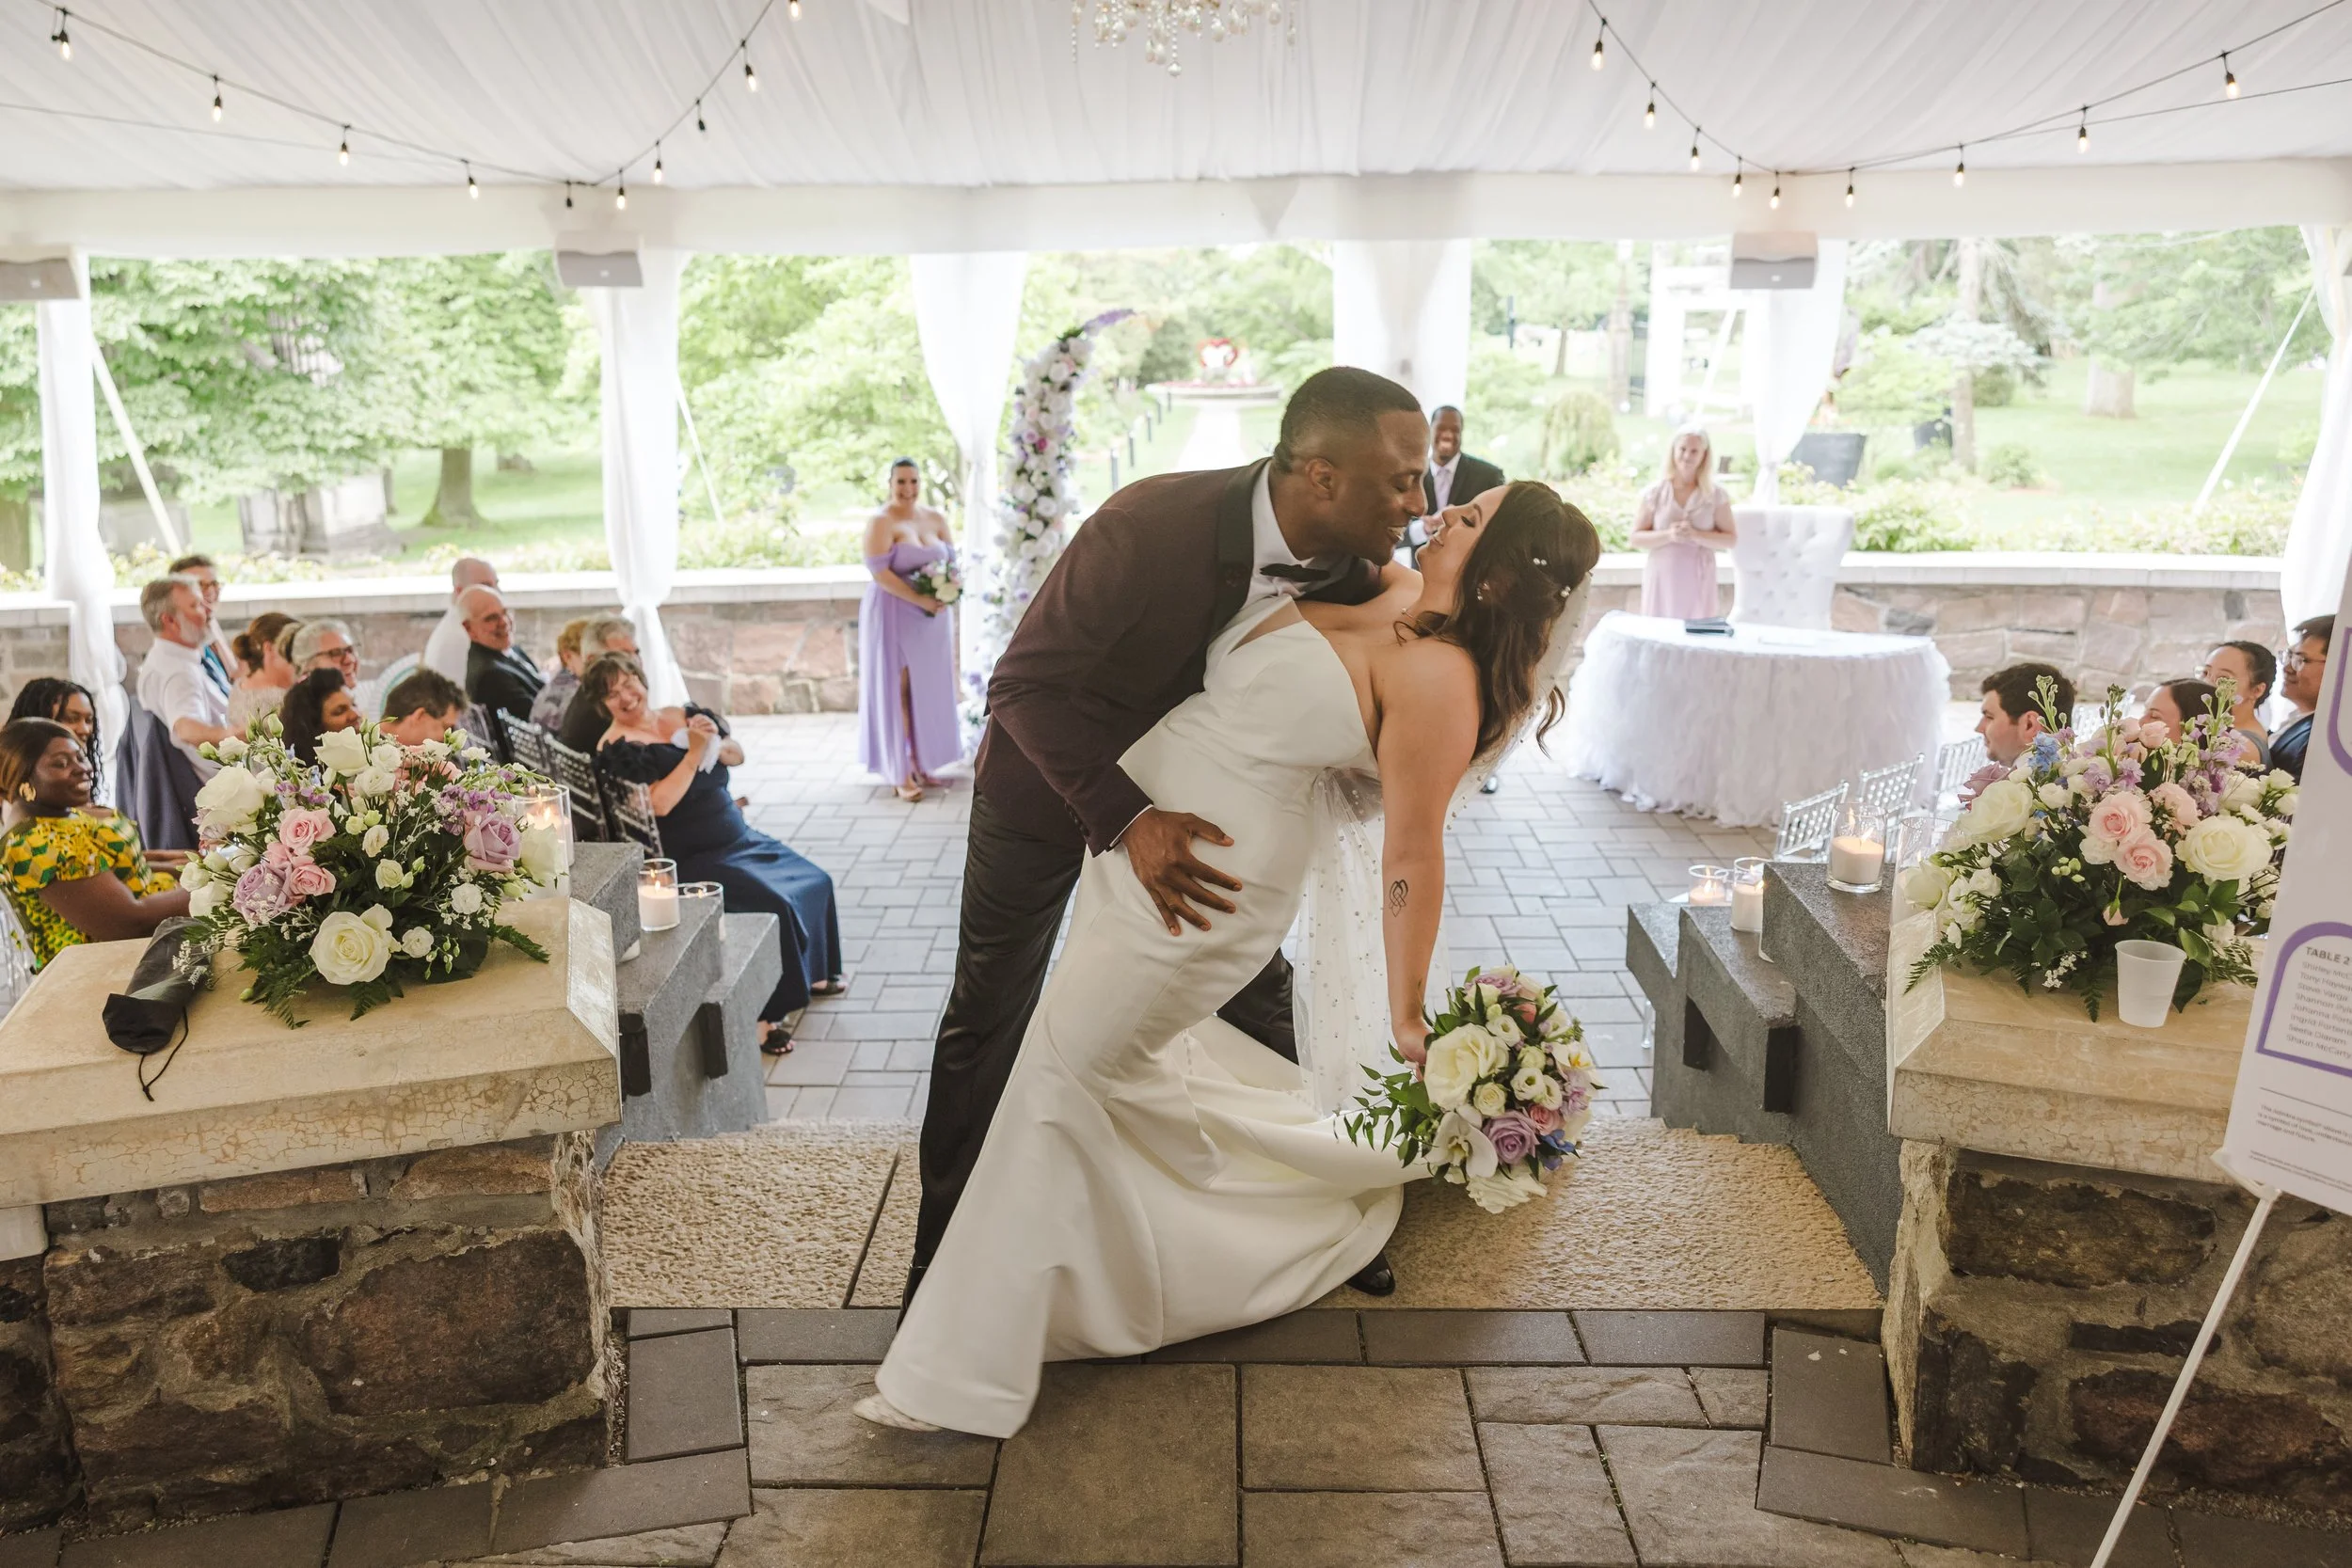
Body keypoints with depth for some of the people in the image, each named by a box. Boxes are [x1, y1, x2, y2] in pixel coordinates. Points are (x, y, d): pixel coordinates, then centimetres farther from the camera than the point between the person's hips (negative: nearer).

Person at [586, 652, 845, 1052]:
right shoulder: (616, 748, -12)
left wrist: (716, 742, -11)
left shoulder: (683, 716, 7)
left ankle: (812, 973, 31)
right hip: (694, 860, -8)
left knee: (816, 882, 11)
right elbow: (660, 804, -22)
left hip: (740, 838, 8)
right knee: (774, 906, -25)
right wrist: (694, 753, -23)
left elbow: (738, 755, 11)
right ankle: (762, 1015, -16)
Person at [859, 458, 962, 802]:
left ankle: (921, 764, 18)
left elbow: (953, 560, 11)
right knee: (898, 689, -4)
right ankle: (901, 774, -1)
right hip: (895, 614, -6)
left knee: (929, 689, 8)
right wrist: (920, 599, -21)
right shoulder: (881, 522, -9)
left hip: (933, 615, 6)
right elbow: (879, 571, -18)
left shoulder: (937, 519, 9)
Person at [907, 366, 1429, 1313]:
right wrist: (1126, 821, -44)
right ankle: (946, 1252, 27)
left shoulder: (1351, 574, -21)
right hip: (1056, 774, -4)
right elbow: (1024, 684, -33)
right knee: (990, 1015, 8)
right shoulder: (1151, 527, -38)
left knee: (1258, 995, 8)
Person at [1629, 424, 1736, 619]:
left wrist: (1695, 535, -15)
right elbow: (1636, 539, 2)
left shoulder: (1716, 494, 2)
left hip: (1698, 582, 0)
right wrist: (1668, 535, -16)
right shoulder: (1655, 492, 2)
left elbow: (1730, 539, 0)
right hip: (1662, 581, 0)